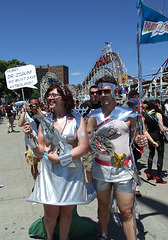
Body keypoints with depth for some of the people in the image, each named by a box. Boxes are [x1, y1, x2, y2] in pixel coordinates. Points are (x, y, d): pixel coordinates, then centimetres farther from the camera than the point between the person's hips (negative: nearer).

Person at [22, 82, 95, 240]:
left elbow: (84, 147, -10)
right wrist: (31, 137, -11)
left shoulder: (77, 119, -2)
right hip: (49, 172, 2)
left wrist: (60, 159, -14)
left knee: (67, 212, 11)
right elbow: (40, 153, 5)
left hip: (72, 172, -1)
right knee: (50, 214, 8)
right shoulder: (44, 122, 5)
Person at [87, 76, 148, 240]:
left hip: (123, 170, -1)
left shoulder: (128, 114, 0)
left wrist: (140, 140, -13)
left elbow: (134, 135, 10)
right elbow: (86, 140, -4)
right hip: (100, 168, 2)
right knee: (103, 205, 18)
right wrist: (94, 141, -26)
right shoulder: (94, 116, 1)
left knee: (127, 212, 4)